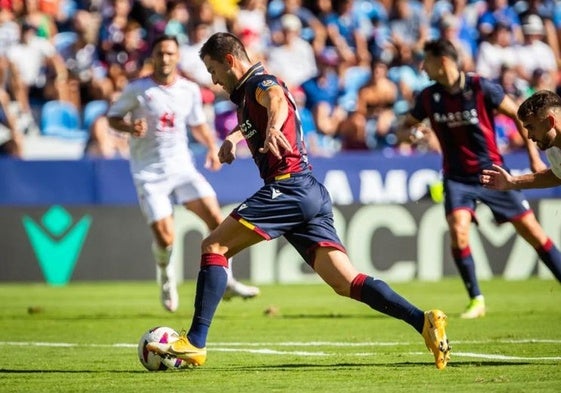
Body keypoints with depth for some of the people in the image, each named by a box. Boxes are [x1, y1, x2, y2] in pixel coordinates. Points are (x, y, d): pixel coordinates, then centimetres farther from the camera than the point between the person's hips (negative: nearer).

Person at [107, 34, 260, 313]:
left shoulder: (190, 90, 4)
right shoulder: (137, 89, -7)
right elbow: (112, 117, 1)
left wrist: (212, 147, 4)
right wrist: (131, 127, -20)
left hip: (182, 166, 3)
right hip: (149, 173, -3)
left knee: (214, 216, -13)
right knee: (164, 237, -12)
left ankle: (226, 281, 2)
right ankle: (166, 277, 22)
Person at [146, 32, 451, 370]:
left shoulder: (260, 82, -3)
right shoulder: (248, 92, 26)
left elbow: (277, 99, -30)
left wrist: (272, 129, -50)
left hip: (289, 188, -10)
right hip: (312, 194, 10)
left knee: (215, 247, -6)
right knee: (347, 284, -2)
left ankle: (195, 342, -13)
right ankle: (423, 321, -15)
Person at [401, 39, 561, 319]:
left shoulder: (482, 88, -13)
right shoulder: (429, 97, -3)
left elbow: (518, 115, -4)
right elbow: (407, 125, 13)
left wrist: (534, 157, -6)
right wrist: (414, 131, -13)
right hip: (457, 178, 2)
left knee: (532, 231, -2)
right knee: (458, 232, -19)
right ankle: (476, 299, -5)